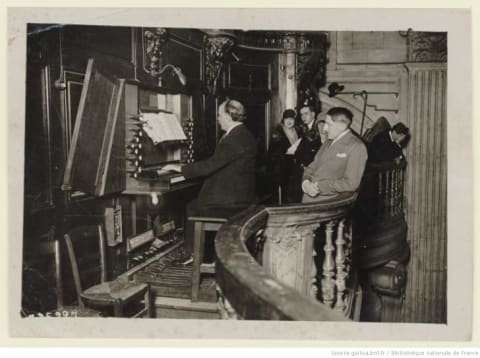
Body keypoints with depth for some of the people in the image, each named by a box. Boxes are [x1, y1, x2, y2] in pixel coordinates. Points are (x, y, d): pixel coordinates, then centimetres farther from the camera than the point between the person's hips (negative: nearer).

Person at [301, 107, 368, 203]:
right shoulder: (328, 142, 18)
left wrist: (319, 186, -14)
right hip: (308, 198, 6)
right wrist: (306, 182, -3)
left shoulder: (356, 147, -7)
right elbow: (312, 167, 19)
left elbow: (351, 184, -15)